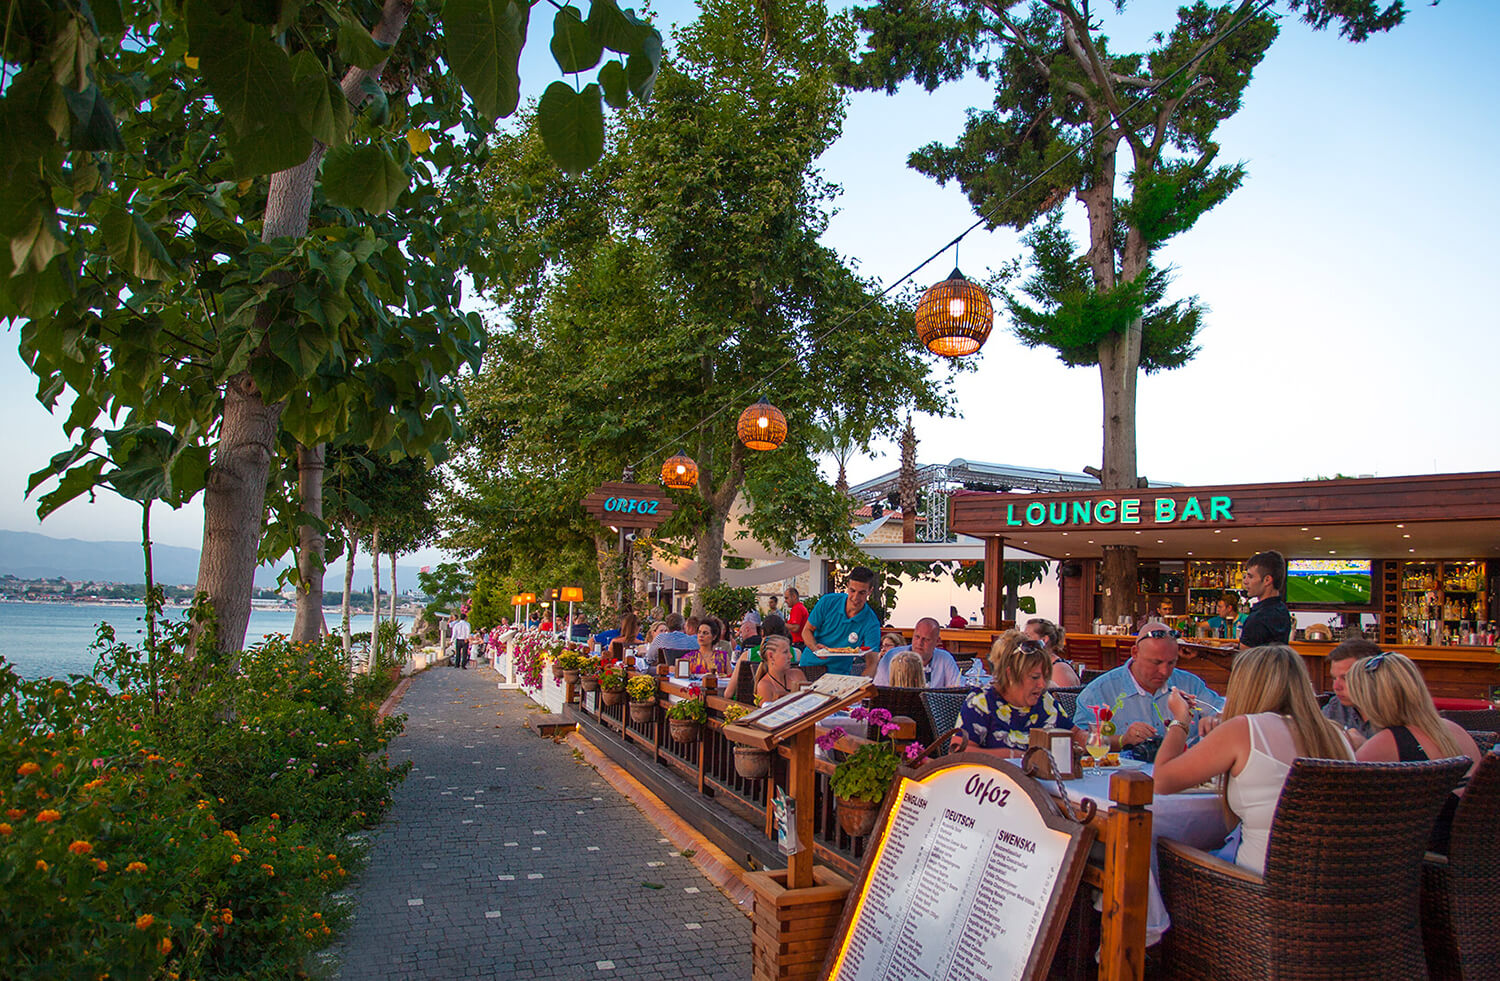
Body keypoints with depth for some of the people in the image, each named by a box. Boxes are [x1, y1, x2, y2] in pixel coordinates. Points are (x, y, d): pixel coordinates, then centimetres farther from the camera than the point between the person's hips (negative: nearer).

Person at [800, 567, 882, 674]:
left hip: (839, 673, -1)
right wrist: (815, 647, -20)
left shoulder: (871, 624, -12)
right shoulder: (828, 601, -7)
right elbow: (807, 630, 2)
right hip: (810, 665, 1)